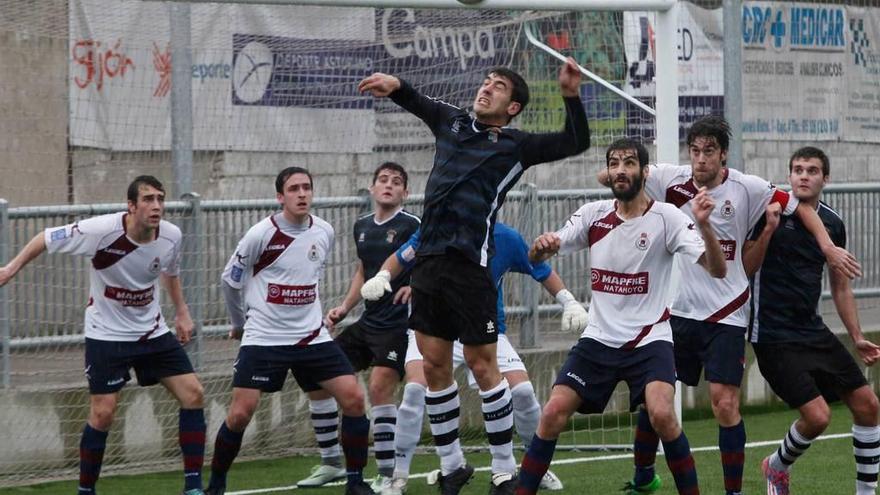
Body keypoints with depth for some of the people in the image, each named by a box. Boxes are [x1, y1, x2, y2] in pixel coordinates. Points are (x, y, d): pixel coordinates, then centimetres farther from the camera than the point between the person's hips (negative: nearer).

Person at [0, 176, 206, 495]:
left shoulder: (171, 236, -9)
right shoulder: (101, 231, -24)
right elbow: (46, 239, -10)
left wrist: (181, 312, 14)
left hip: (153, 331, 5)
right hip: (107, 335, -5)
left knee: (193, 395, -5)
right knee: (103, 413, -10)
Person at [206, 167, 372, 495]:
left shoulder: (324, 233, 2)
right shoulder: (262, 234, -12)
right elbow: (230, 280, 2)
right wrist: (240, 323, 13)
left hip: (312, 336, 4)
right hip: (263, 339, -4)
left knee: (353, 397, -9)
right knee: (240, 413, -12)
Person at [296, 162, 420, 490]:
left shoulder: (411, 225, -9)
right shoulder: (362, 226, 12)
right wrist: (344, 308, 15)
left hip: (397, 324, -8)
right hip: (368, 322, 8)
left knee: (380, 387, -23)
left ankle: (388, 474, -14)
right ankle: (331, 463, 19)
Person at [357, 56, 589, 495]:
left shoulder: (516, 146, 2)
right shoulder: (452, 122, 15)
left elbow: (576, 142, -3)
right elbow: (416, 102, 29)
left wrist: (571, 96, -16)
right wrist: (395, 85, 8)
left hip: (471, 264, -5)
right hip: (429, 259, 5)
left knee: (482, 366, -4)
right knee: (434, 366, 7)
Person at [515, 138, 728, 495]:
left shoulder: (665, 217, -8)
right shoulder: (593, 215, 2)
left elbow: (717, 270, -16)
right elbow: (537, 258, 2)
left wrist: (703, 224, -34)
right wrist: (541, 246, -23)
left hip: (649, 341, -3)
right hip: (598, 340, 3)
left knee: (662, 415, -26)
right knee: (553, 414, -10)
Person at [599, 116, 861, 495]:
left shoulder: (747, 188, -9)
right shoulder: (671, 180, -4)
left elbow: (799, 206, 2)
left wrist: (828, 247, -6)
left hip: (725, 314, -3)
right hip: (676, 310, 3)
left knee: (725, 404, -11)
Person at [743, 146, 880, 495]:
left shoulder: (833, 224, 7)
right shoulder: (770, 209, -8)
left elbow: (840, 287, 17)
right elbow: (746, 269, -11)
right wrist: (768, 230, -25)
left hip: (813, 331, 6)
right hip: (774, 336, -6)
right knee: (817, 416, -16)